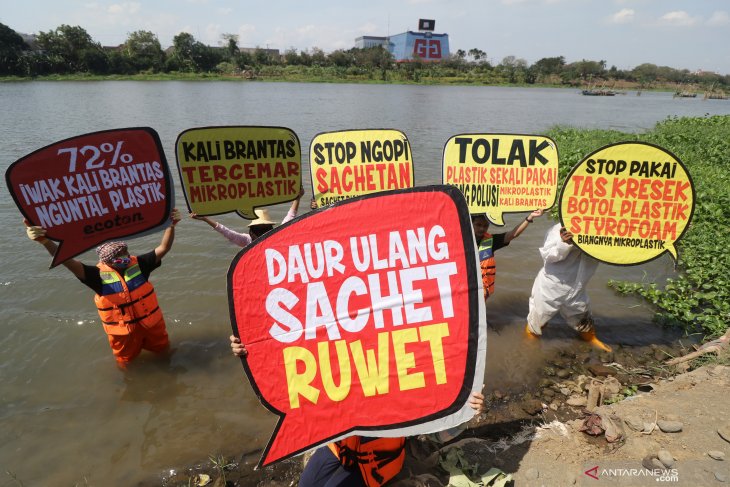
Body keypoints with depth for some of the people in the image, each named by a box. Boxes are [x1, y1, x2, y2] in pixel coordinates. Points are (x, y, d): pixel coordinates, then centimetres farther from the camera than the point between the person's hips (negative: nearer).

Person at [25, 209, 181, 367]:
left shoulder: (138, 264, -13)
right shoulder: (99, 275, -18)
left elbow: (163, 248, -20)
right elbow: (70, 263, -29)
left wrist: (171, 225, -35)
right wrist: (45, 241, -45)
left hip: (151, 323, 1)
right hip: (122, 331, -1)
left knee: (163, 350, 23)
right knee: (126, 365, 20)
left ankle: (141, 342, 52)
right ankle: (131, 346, 51)